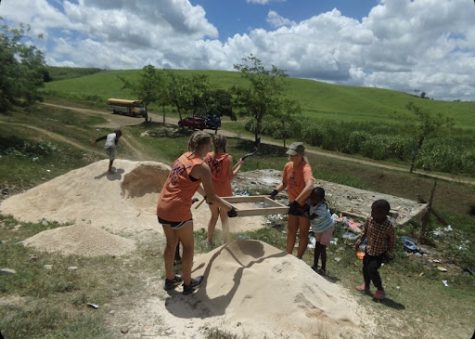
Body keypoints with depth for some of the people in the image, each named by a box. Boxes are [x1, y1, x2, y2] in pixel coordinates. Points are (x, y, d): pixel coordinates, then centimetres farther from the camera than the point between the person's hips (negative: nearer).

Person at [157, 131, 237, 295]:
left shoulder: (182, 157, 13)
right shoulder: (202, 167, -12)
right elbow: (212, 197, -8)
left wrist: (204, 194, 42)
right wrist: (229, 208, 5)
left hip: (162, 208, 8)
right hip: (179, 211, -8)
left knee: (171, 244, 23)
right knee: (188, 247, 12)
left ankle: (170, 279, 38)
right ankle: (188, 284, 27)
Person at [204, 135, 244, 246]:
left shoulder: (208, 156, -6)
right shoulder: (228, 158, -14)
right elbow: (230, 176, -9)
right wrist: (239, 165, 0)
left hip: (211, 192, 3)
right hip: (224, 193, -3)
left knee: (214, 215, 22)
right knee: (224, 218, 11)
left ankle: (209, 241, 31)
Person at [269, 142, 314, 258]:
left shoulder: (305, 168, -28)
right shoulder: (288, 166, -5)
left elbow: (309, 187, -46)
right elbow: (284, 183, 9)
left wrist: (296, 203, -46)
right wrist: (276, 191, -11)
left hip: (305, 205, -7)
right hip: (293, 204, 7)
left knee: (303, 233, 10)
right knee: (291, 231, 19)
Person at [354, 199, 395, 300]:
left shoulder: (389, 227, -27)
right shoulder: (369, 221, -16)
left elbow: (392, 241, -11)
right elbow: (364, 232, 3)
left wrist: (389, 253, -7)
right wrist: (359, 241, -4)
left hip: (380, 253, -5)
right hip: (369, 250, 5)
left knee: (372, 269, -13)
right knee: (365, 268, 16)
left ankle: (380, 289, 13)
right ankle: (366, 287, 41)